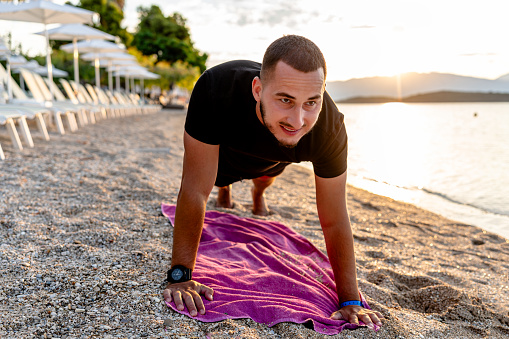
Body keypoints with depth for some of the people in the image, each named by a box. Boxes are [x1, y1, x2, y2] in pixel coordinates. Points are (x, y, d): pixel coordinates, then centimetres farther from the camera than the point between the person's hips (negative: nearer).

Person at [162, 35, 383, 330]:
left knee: (265, 178, 33)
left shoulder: (329, 128, -44)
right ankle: (225, 188, 62)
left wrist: (351, 301, -29)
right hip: (223, 150, -1)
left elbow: (335, 221, -33)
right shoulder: (216, 90, -50)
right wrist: (180, 276, -41)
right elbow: (195, 190, -43)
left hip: (271, 158, 2)